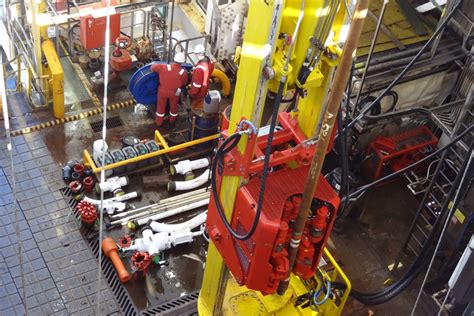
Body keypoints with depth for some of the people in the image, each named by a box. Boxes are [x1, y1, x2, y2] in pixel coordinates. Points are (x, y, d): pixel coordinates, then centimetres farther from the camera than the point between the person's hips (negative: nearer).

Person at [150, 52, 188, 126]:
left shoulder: (164, 67, -25)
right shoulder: (183, 72, -24)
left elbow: (153, 67, -10)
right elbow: (184, 83, -7)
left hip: (163, 91, 1)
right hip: (175, 93, -1)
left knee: (161, 106, 23)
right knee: (173, 106, 28)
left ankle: (159, 122, 41)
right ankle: (172, 120, 51)